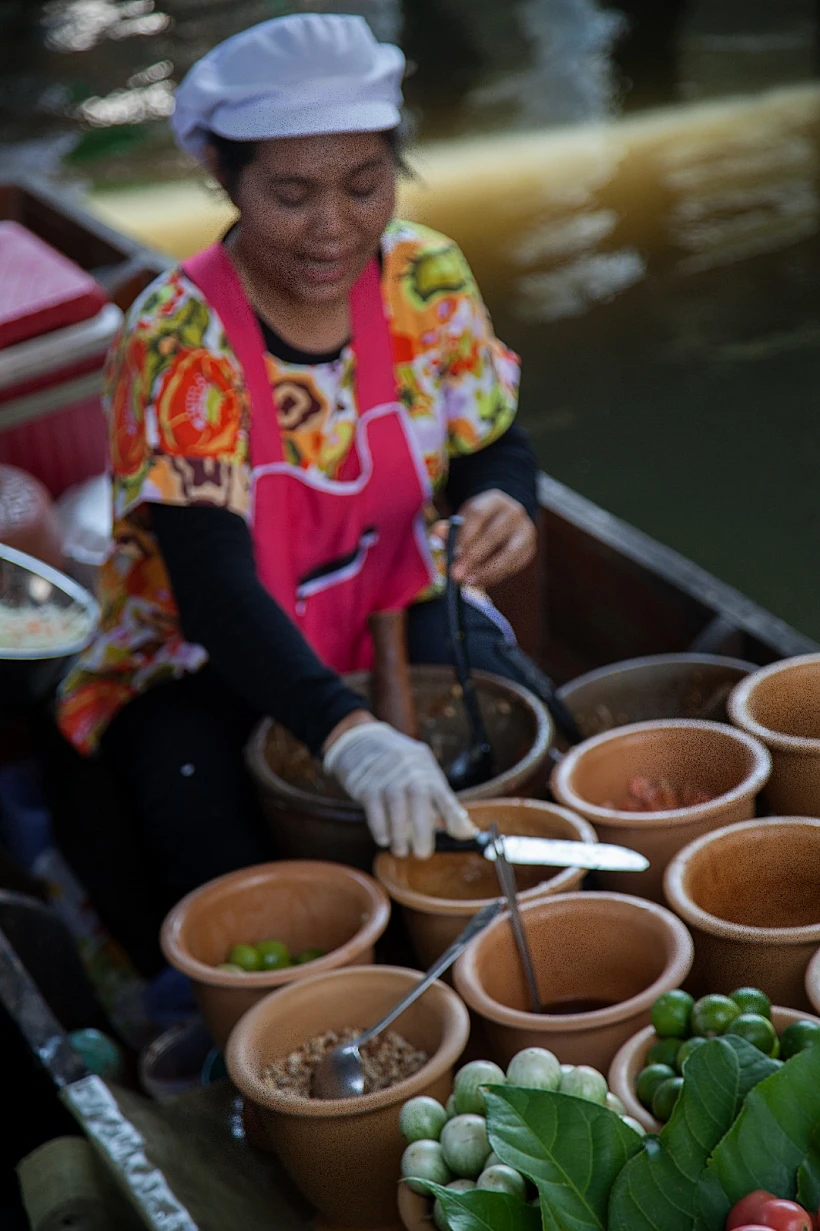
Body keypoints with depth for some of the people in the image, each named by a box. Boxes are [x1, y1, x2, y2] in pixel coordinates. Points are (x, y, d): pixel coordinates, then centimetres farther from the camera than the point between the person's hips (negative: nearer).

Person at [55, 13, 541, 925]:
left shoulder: (428, 280, -8)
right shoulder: (176, 341, -23)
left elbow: (496, 446, 4)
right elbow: (215, 590, -31)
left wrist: (501, 505, -24)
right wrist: (352, 738, -48)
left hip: (400, 618, 4)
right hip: (204, 667, -4)